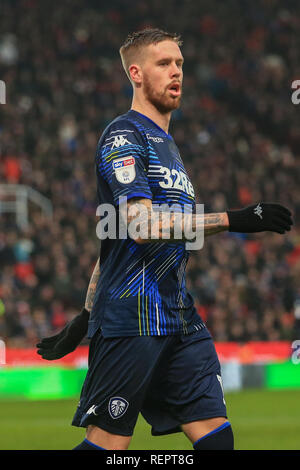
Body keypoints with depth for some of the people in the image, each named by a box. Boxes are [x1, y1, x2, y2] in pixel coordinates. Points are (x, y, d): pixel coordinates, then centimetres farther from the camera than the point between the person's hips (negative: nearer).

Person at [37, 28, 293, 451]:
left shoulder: (167, 145, 22)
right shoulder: (124, 136, -6)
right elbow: (139, 224, -21)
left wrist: (87, 315, 25)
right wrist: (233, 220, -24)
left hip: (180, 318, 8)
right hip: (130, 320, -8)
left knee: (215, 432, -2)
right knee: (107, 441, -6)